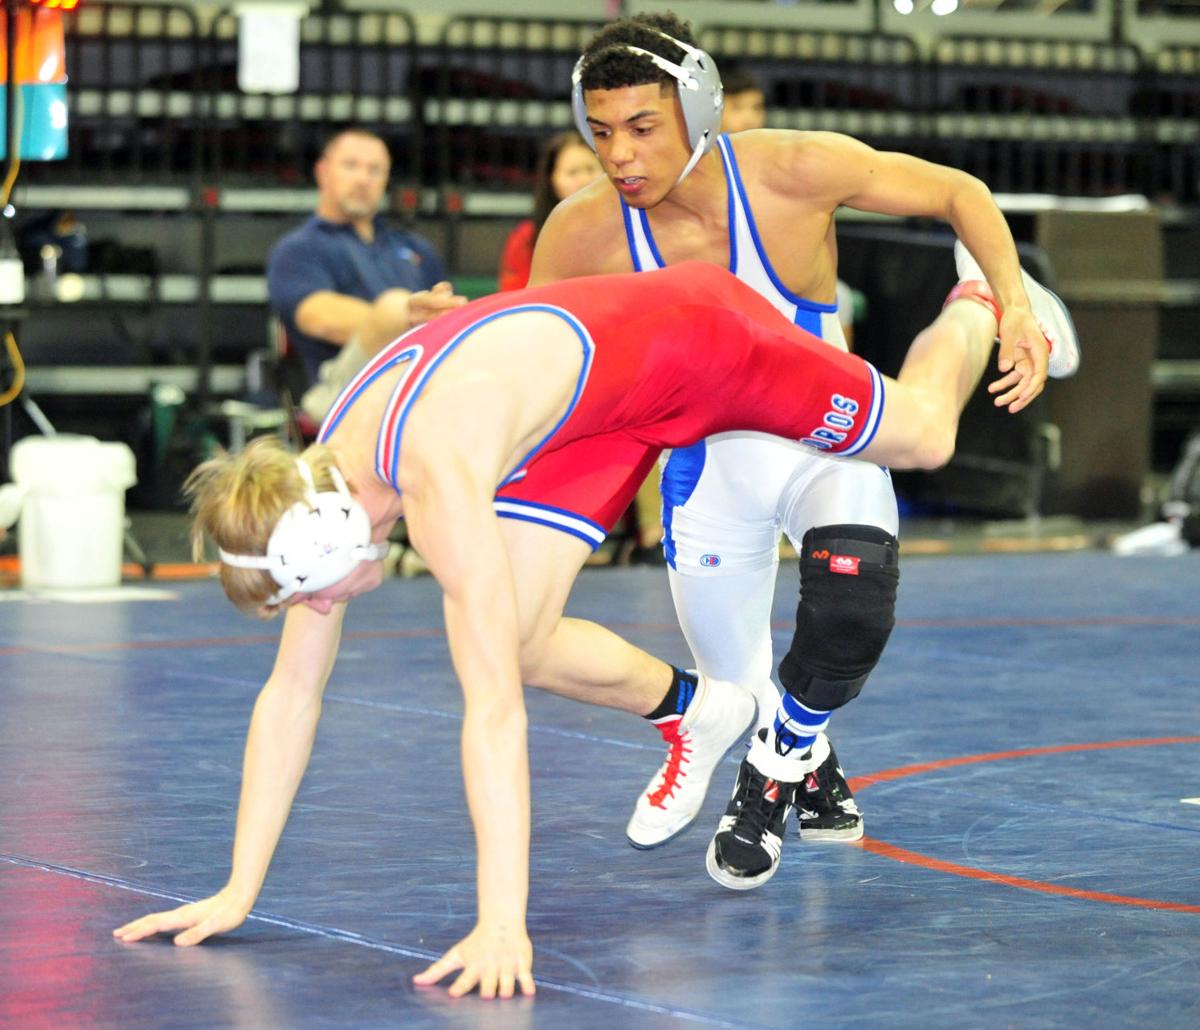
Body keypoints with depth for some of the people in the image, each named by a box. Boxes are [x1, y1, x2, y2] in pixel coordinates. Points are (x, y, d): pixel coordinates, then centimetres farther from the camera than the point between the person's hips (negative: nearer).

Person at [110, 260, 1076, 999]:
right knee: (518, 647, -6)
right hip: (591, 412, 6)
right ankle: (695, 707, 24)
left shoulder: (439, 482, -42)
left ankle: (980, 304, 50)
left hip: (687, 335, -6)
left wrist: (502, 923, -48)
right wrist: (236, 894, -14)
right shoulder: (316, 494, -20)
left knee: (922, 436, 17)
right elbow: (291, 693, -12)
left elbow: (493, 713, -45)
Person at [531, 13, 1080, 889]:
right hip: (710, 461, 2)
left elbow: (960, 194, -11)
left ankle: (778, 766, 3)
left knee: (851, 618, -29)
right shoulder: (584, 234, -20)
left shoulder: (793, 173, -25)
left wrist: (1016, 310, -23)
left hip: (827, 438, -1)